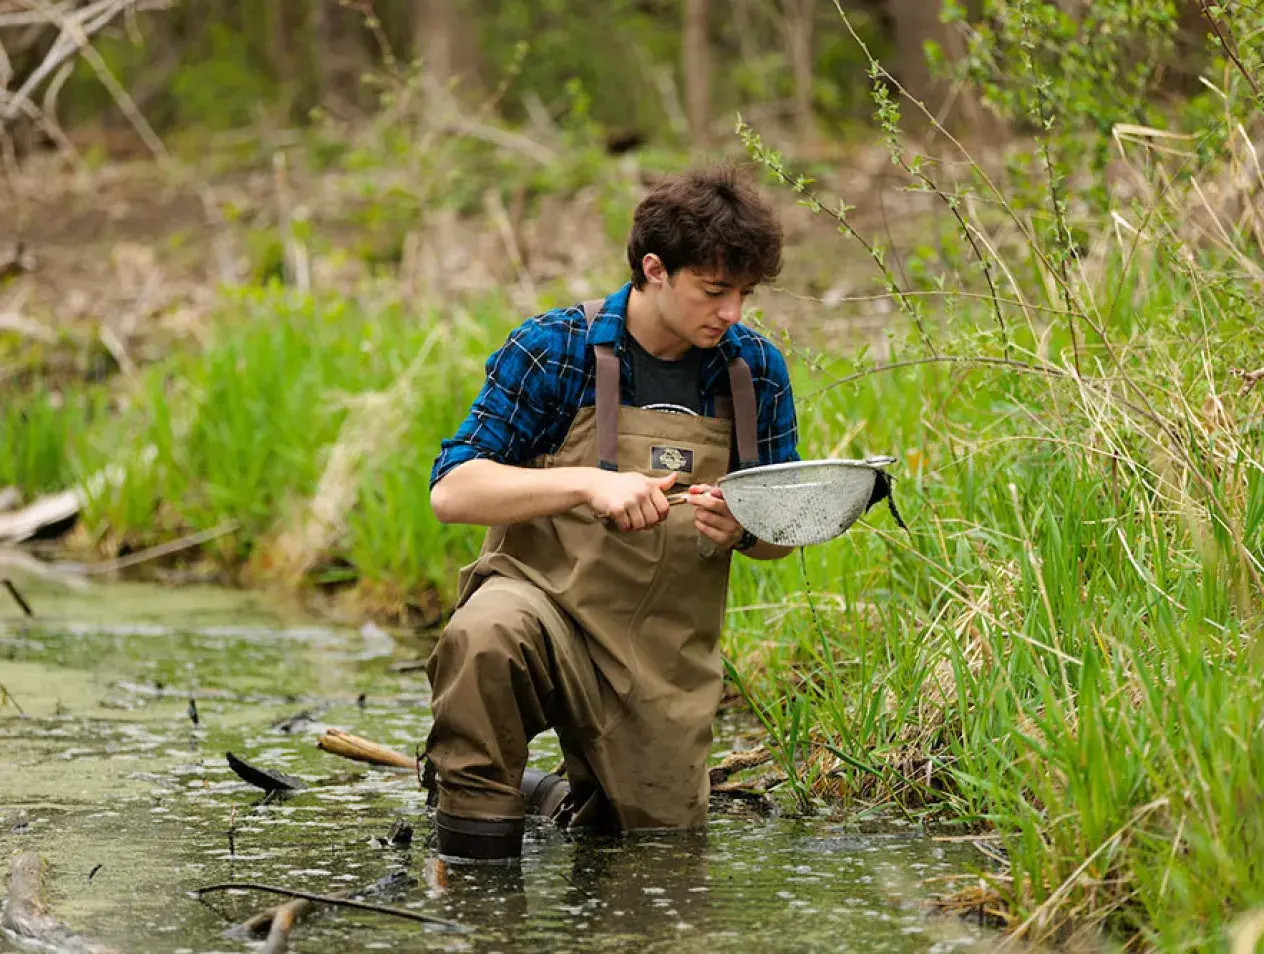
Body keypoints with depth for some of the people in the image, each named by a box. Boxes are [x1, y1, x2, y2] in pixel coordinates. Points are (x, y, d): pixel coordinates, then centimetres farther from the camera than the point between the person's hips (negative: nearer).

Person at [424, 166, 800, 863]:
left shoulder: (757, 369, 2)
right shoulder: (556, 348, -10)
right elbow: (451, 492, -15)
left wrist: (744, 529, -14)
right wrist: (588, 484, -28)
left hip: (667, 658, 4)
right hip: (546, 598, -4)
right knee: (484, 634, -38)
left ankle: (568, 799, 40)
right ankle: (477, 825, -17)